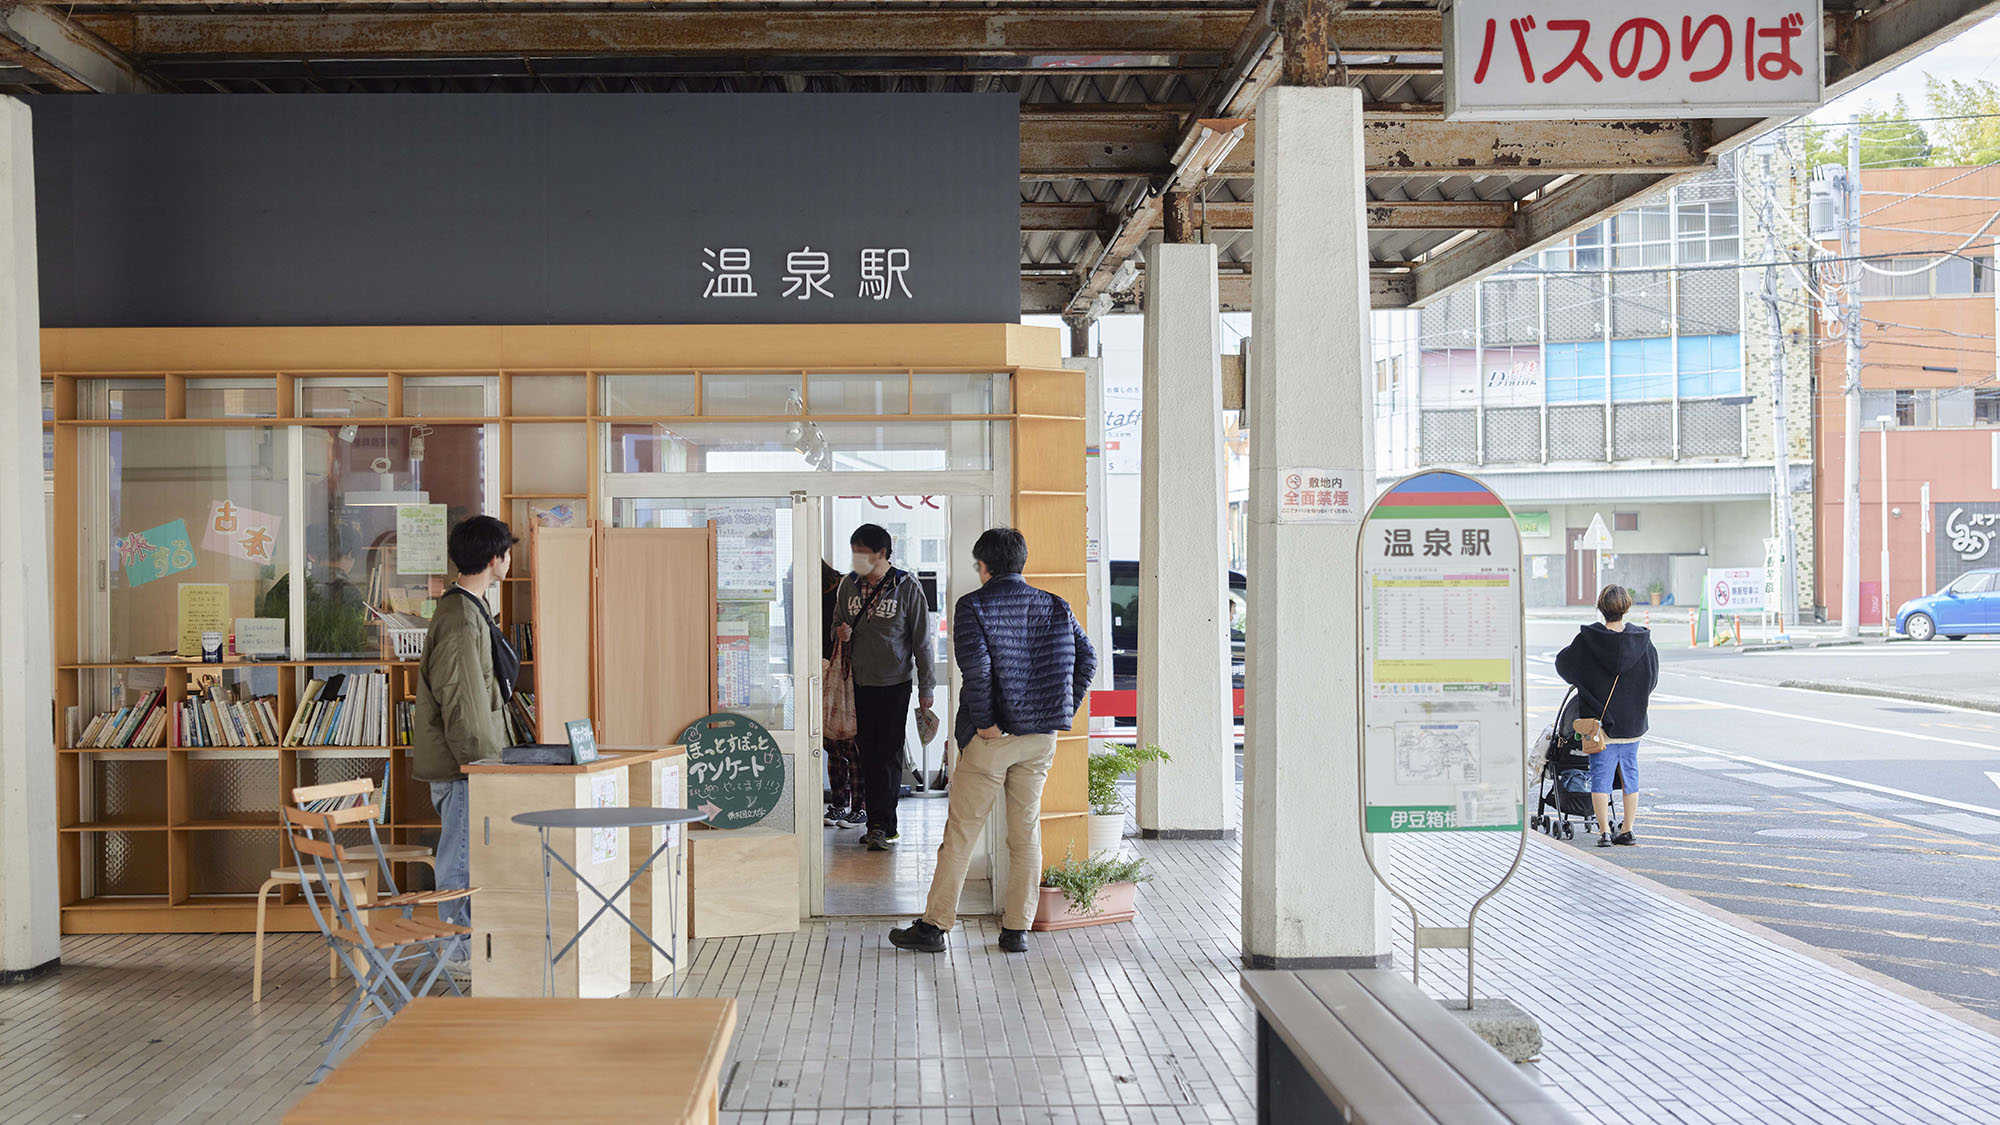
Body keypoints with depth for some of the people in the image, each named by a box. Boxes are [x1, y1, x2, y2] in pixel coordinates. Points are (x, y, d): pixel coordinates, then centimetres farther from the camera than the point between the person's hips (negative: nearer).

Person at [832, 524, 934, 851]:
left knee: (888, 755, -4)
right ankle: (884, 825, 12)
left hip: (894, 685, -4)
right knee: (867, 755, 5)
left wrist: (926, 686, -3)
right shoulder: (848, 585, 5)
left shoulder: (907, 586, -6)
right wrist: (841, 634, -6)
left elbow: (921, 639, -3)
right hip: (859, 683, 4)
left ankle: (880, 826, 1)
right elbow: (838, 625, 19)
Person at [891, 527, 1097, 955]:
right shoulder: (1055, 606, 7)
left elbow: (976, 666, -21)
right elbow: (1086, 656, 3)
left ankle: (934, 926, 9)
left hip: (991, 738, -4)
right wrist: (1064, 711, 6)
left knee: (961, 831, 4)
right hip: (1041, 738, 4)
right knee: (1026, 832, 11)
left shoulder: (972, 606, -8)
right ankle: (1017, 929, 14)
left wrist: (984, 722, -13)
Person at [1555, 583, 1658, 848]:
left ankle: (1604, 831, -2)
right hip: (1633, 721, 2)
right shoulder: (1642, 640, -5)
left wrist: (1579, 683, 23)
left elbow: (1563, 663, 4)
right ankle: (1627, 830, 17)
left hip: (1599, 719, -2)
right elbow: (1652, 678, 7)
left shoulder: (1587, 640, -11)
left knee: (1601, 775, 2)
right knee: (1629, 773, 13)